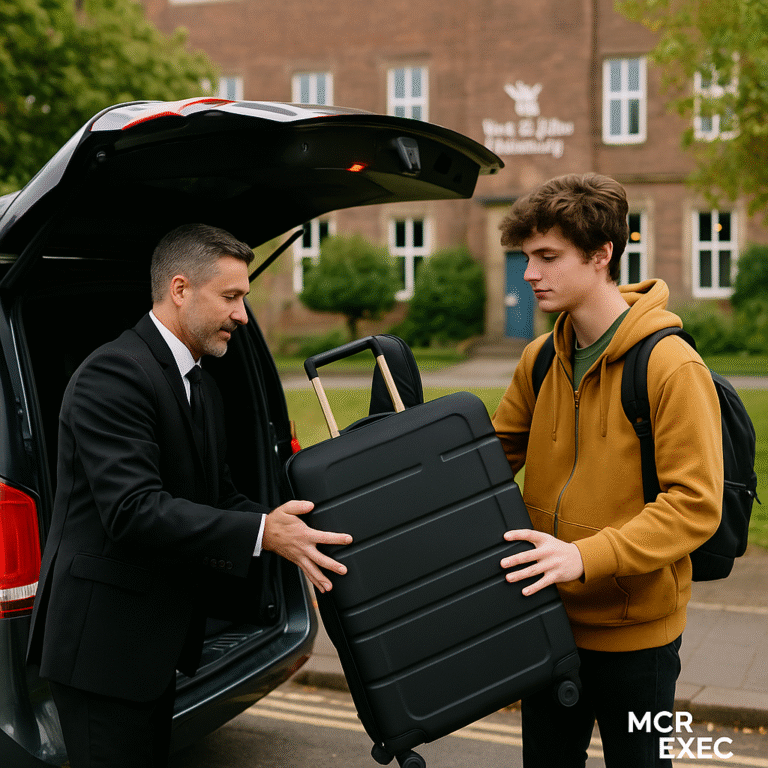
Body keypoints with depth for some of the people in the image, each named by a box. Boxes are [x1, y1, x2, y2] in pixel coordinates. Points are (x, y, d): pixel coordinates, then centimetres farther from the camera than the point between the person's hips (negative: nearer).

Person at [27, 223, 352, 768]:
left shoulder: (202, 388, 13)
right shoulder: (114, 375, -19)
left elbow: (218, 496, 12)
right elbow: (133, 511, -28)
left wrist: (288, 528, -6)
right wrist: (261, 533, -32)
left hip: (157, 640, 10)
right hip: (104, 641, -9)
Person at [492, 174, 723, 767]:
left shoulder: (672, 366, -18)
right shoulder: (541, 360, 4)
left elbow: (695, 504, -22)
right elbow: (497, 452, 13)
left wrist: (586, 556, -30)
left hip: (635, 631, -6)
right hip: (547, 616, 6)